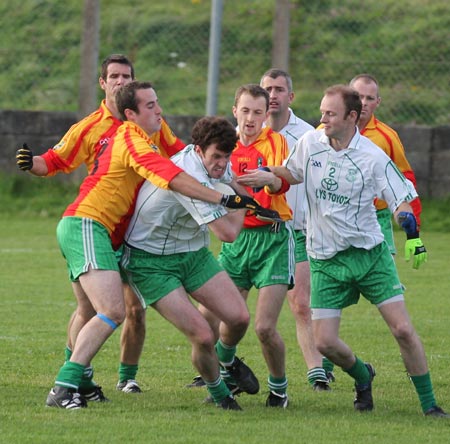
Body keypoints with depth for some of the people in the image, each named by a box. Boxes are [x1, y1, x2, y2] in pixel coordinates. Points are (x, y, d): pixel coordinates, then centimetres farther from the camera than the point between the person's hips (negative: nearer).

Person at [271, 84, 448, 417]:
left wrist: (412, 235, -27)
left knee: (403, 329, -11)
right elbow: (292, 174, 20)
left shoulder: (373, 157, -12)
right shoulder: (309, 143, -1)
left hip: (370, 253, -3)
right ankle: (362, 376, 26)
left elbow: (401, 201, -8)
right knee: (325, 342, -6)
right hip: (325, 261, 3)